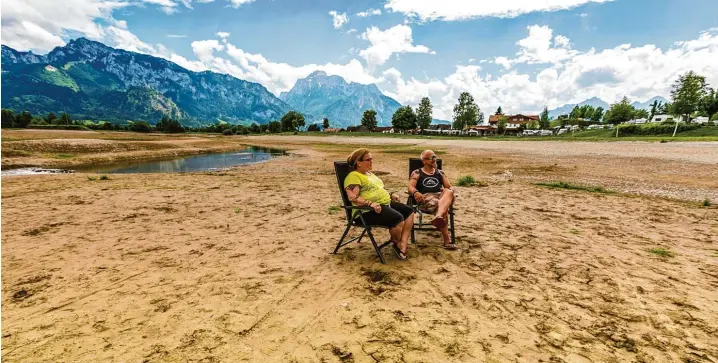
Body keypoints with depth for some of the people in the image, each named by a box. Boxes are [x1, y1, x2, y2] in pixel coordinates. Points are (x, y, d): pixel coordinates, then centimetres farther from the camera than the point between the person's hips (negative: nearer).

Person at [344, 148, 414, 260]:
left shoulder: (369, 173, 21)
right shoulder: (354, 176, -10)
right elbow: (352, 197, -23)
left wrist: (390, 195, 16)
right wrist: (370, 203, -32)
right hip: (368, 211, -11)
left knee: (409, 211, 1)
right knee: (398, 218, -27)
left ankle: (403, 245, -11)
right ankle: (396, 243, 5)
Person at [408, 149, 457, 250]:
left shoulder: (440, 173, 29)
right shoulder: (417, 173, 17)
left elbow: (450, 187, 20)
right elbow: (410, 187, 1)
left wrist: (450, 190, -7)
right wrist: (415, 192, -25)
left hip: (441, 196, 3)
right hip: (425, 198, -3)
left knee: (448, 192, -36)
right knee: (442, 206, -37)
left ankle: (439, 217, -61)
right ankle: (447, 240, -41)